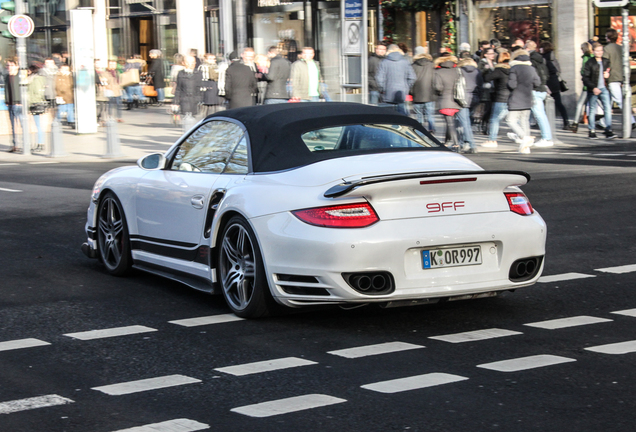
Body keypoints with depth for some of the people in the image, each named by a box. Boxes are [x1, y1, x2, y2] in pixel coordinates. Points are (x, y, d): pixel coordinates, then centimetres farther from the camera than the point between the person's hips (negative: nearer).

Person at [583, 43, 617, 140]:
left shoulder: (606, 61, 10)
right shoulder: (589, 63, -3)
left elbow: (610, 72, 25)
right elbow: (585, 78, -6)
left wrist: (608, 75, 1)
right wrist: (593, 88, -16)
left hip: (604, 89, 3)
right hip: (593, 90, -3)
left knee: (608, 109, -9)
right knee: (592, 111, 4)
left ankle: (608, 131, -10)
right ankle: (592, 132, 14)